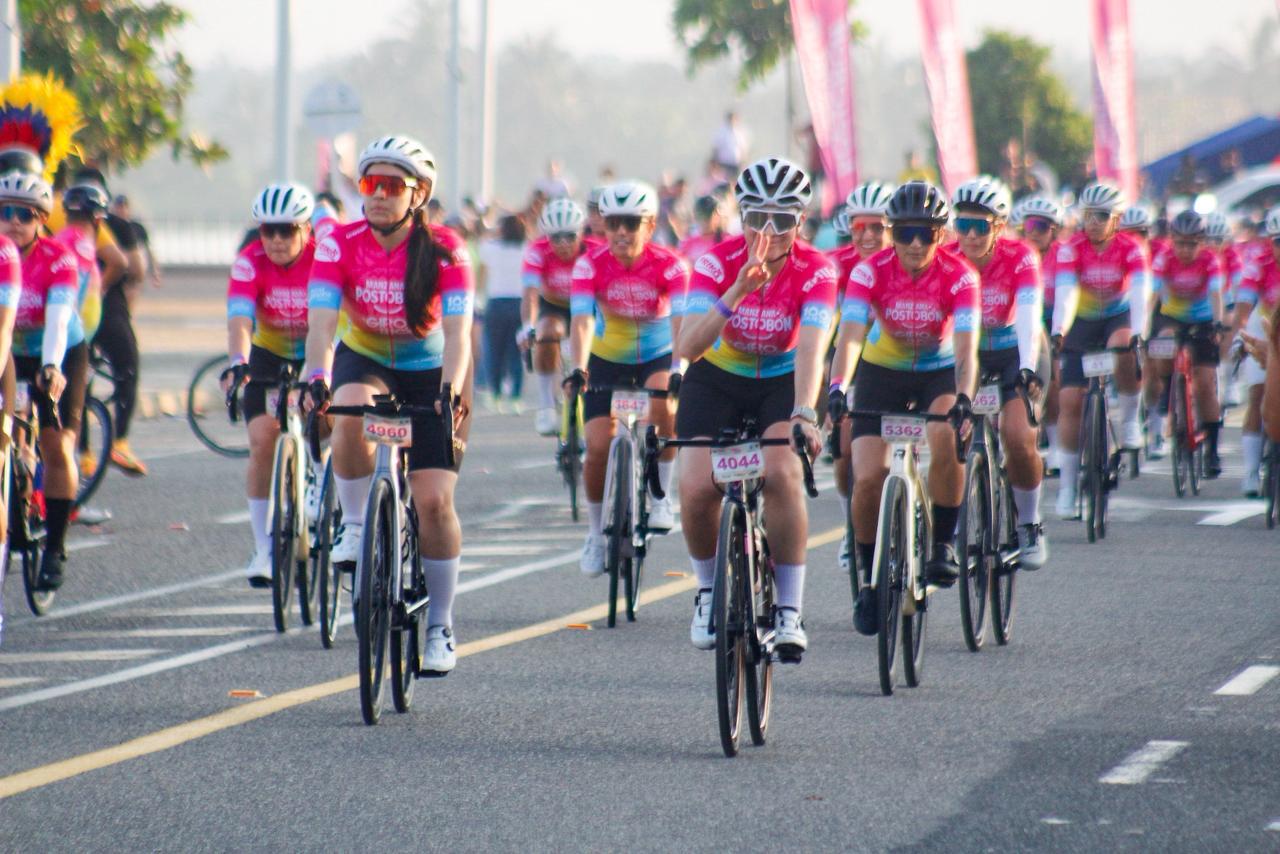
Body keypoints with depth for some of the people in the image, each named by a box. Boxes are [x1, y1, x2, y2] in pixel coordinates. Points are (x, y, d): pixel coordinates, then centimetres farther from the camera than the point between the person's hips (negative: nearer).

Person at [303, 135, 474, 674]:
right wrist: (316, 380, -45)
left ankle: (440, 628, 3)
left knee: (433, 499, -12)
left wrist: (450, 392, -45)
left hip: (429, 373, -1)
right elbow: (321, 323, -27)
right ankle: (354, 525, -15)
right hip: (363, 362, 1)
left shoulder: (444, 251, -20)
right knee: (353, 413, -37)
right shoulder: (341, 245, -18)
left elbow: (458, 332, -27)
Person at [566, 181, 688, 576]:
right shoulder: (591, 265, -20)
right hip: (607, 361, 1)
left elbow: (681, 322, -32)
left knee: (663, 403, -34)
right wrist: (578, 369, -46)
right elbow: (581, 321, -30)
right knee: (599, 448, -11)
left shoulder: (669, 265, -21)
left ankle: (661, 496, -15)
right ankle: (596, 532, 13)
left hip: (657, 356, -1)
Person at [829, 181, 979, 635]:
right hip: (881, 372, 1)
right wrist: (837, 387, -49)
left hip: (938, 371, -1)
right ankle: (870, 577, 7)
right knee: (868, 479, -14)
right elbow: (850, 337, -31)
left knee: (946, 436, -33)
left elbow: (966, 348, -30)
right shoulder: (870, 272, -21)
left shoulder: (958, 276, -22)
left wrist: (963, 398, -48)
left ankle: (944, 543, -14)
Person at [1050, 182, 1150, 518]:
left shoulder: (1130, 249, -18)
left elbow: (1139, 294, -30)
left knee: (1122, 351, -37)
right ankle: (1068, 484, 1)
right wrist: (1057, 332, -48)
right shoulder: (1071, 249, -19)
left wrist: (1138, 333, -47)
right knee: (1070, 400, -8)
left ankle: (1130, 416, -11)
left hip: (1118, 317, -1)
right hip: (1082, 323, 1)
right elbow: (1064, 293, -31)